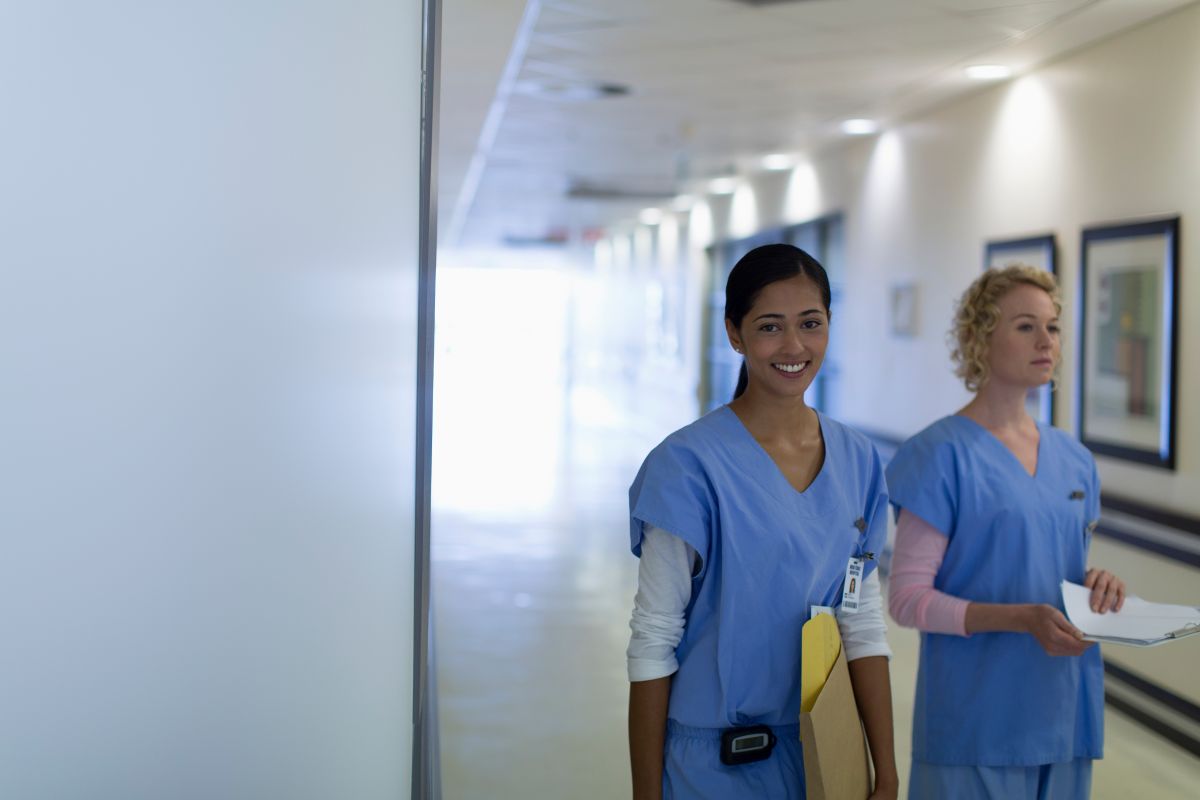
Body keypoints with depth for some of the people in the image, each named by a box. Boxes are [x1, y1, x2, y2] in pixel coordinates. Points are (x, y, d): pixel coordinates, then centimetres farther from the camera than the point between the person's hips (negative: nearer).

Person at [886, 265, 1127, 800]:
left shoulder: (1074, 459, 9)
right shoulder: (944, 455, -10)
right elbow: (907, 599, -13)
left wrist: (1096, 584, -4)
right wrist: (1021, 619, -25)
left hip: (1064, 712, 6)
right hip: (978, 718, -6)